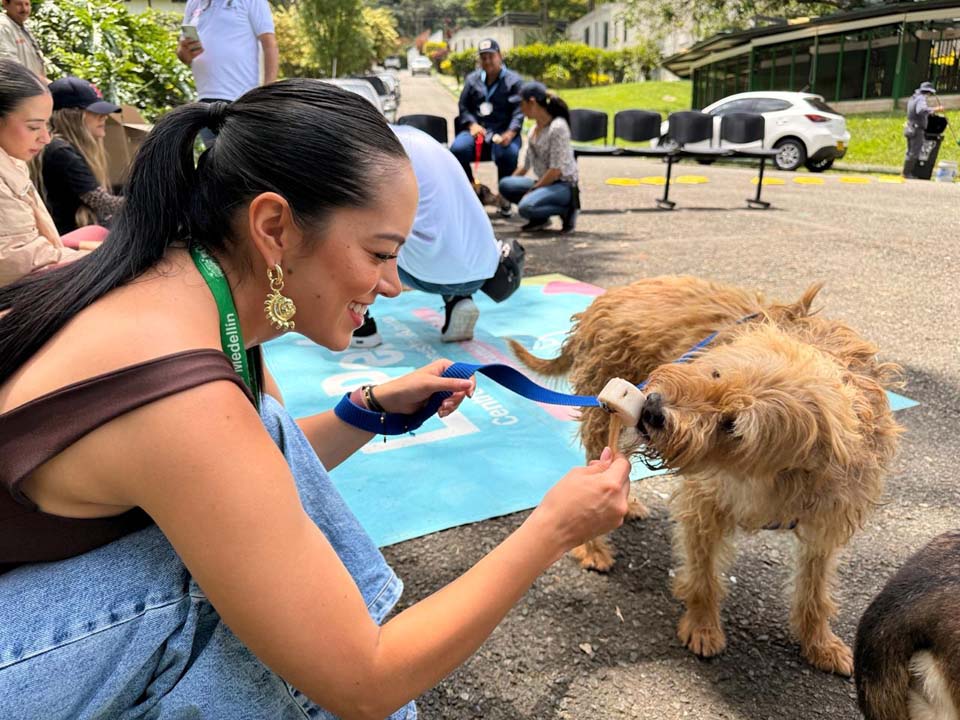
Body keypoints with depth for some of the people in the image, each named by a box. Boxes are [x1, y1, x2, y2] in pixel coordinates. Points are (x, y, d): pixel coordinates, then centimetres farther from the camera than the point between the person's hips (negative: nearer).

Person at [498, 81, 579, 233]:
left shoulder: (558, 127, -16)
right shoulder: (533, 130, 9)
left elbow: (556, 170, -20)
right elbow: (525, 166, 16)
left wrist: (532, 190, -15)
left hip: (564, 185, -8)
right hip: (545, 183, 8)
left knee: (525, 207, -31)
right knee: (505, 185, -12)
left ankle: (567, 209, -7)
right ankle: (540, 218, 2)